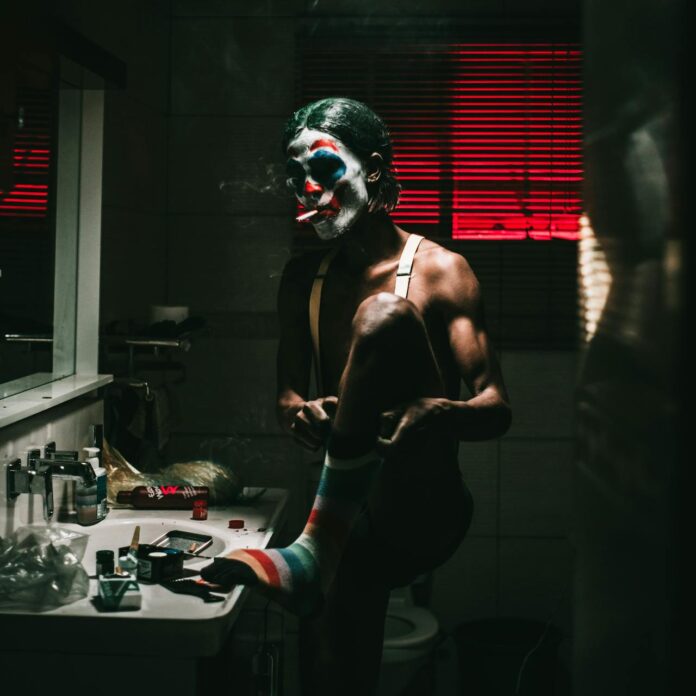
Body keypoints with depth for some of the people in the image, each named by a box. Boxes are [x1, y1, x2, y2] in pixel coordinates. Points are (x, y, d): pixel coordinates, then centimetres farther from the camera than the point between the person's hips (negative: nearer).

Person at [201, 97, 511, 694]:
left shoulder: (438, 271, -1)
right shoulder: (304, 279, 15)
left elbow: (497, 409, -8)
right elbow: (287, 396, 11)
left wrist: (440, 414, -32)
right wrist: (299, 413, -14)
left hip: (427, 510, -4)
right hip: (358, 517, 4)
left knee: (384, 314, -25)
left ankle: (317, 548, -32)